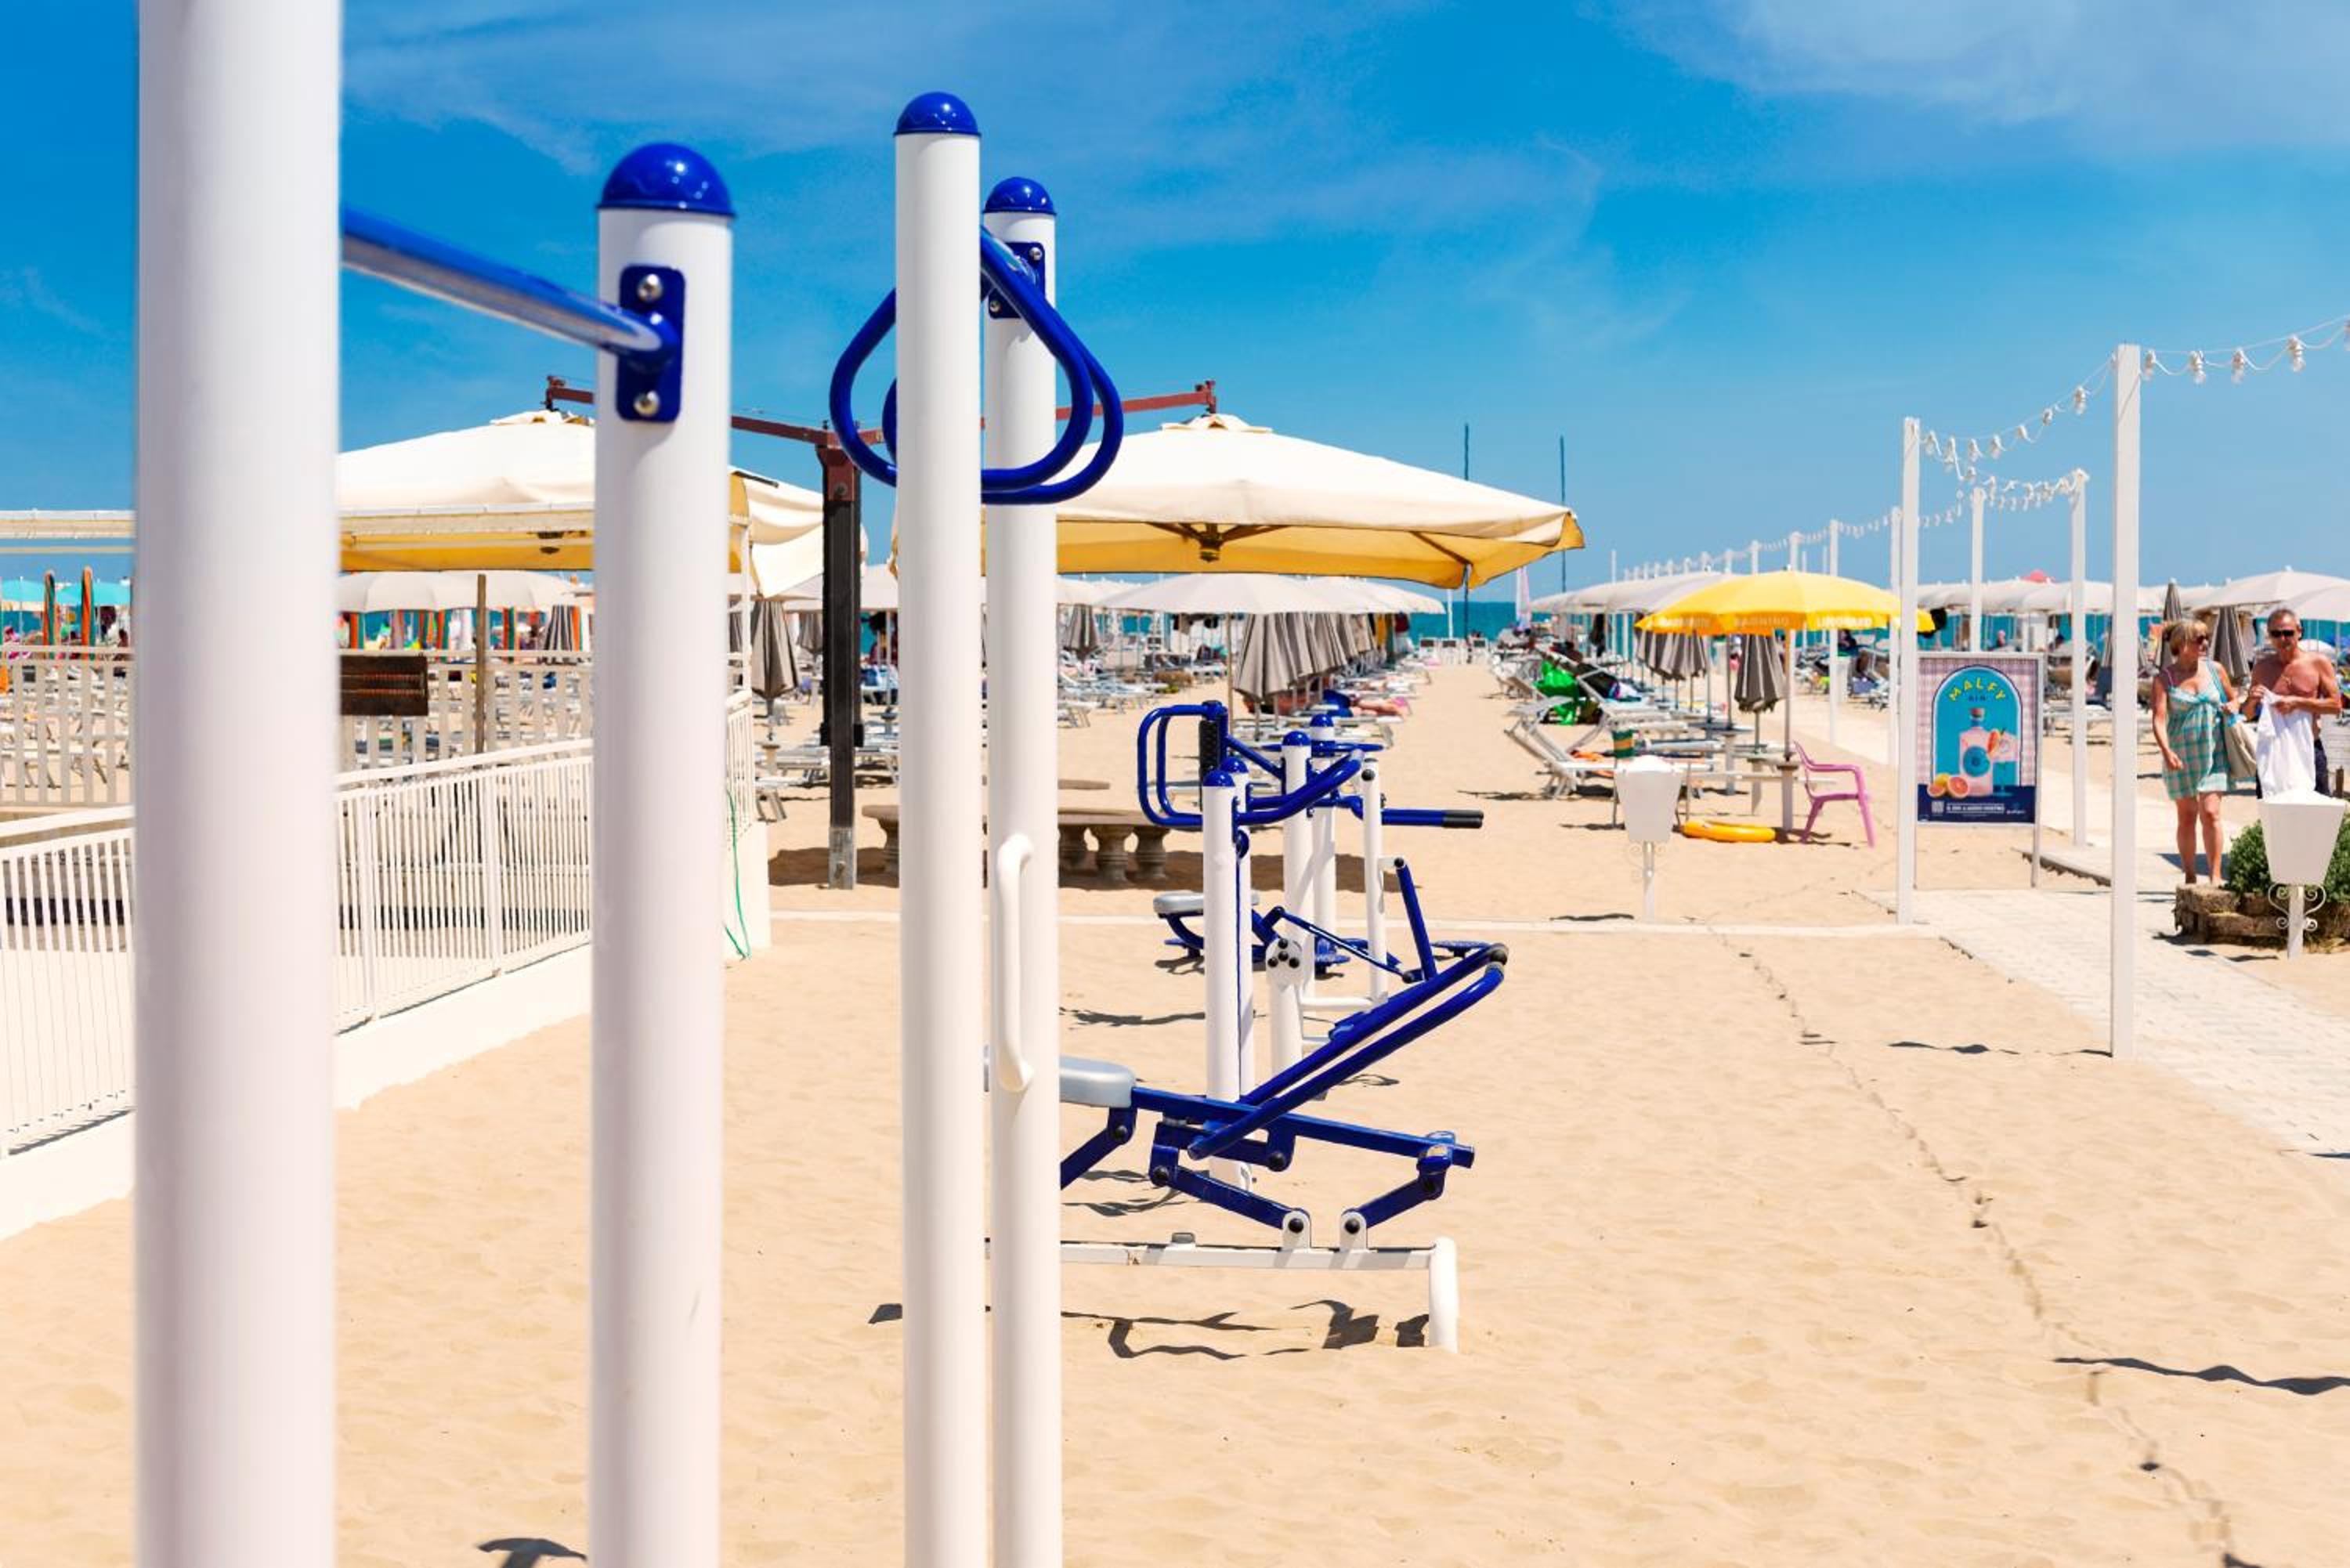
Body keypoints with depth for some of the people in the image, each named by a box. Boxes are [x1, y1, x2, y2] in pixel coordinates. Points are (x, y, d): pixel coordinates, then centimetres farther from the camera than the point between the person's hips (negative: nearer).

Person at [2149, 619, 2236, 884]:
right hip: (2181, 755, -1)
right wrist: (2166, 751, -25)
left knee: (2210, 813, -10)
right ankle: (2189, 877, 16)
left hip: (2213, 752, 1)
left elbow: (2233, 698, 23)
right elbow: (2159, 718, -10)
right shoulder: (2164, 678, -2)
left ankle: (2216, 876, -7)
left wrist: (2231, 708, -2)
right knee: (2187, 816, 6)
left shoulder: (2215, 670, 8)